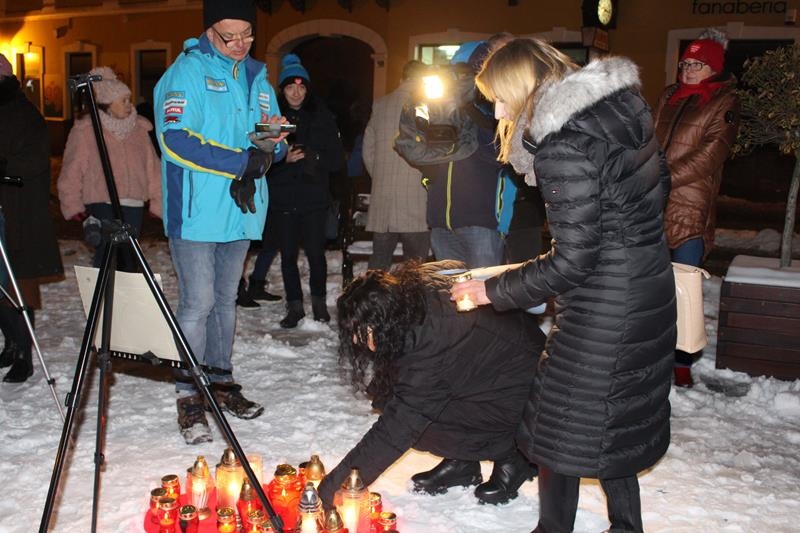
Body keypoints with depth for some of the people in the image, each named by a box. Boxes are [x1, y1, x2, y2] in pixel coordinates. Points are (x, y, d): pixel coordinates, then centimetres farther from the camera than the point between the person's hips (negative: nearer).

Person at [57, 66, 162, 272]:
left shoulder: (139, 128, 12)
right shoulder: (84, 131, -1)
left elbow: (152, 168, 13)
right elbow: (71, 172, 0)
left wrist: (159, 201, 8)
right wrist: (73, 205, -7)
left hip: (134, 205, 4)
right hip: (101, 204, -4)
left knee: (128, 256, 10)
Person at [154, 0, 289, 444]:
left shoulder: (256, 76, 14)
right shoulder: (187, 71, -6)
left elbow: (272, 144, 14)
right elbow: (176, 141, -18)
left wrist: (271, 144, -11)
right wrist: (245, 162, -18)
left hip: (240, 208, 6)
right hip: (196, 210, -6)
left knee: (226, 299, 14)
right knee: (198, 303, -6)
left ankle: (221, 380, 27)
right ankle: (188, 396, 5)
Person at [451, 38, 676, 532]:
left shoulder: (563, 146, -22)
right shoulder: (621, 103, 3)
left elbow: (572, 261, -22)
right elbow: (659, 185, 13)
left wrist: (493, 290, -11)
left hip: (603, 303, -9)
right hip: (650, 285, 9)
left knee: (561, 426, 9)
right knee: (617, 417, 22)